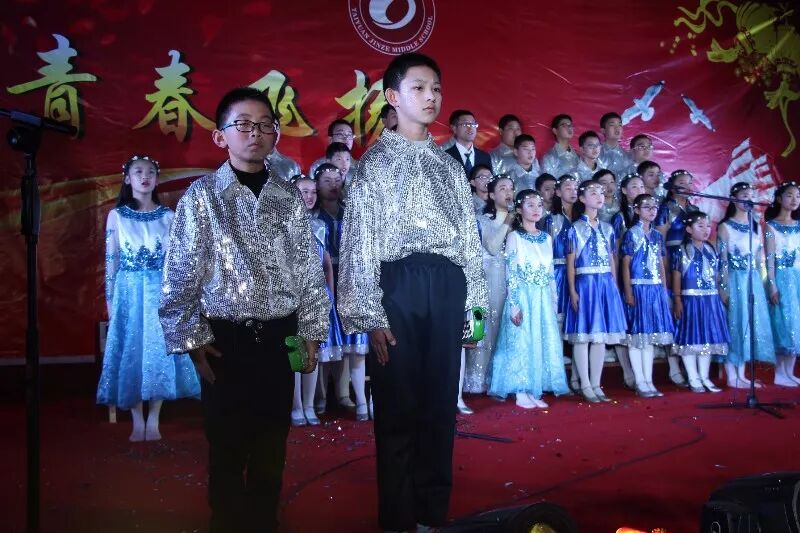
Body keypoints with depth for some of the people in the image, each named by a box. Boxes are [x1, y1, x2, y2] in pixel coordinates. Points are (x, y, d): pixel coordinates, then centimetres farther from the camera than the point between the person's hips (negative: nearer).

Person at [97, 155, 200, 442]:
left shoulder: (168, 216, 5)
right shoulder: (116, 215, 3)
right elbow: (111, 260, 3)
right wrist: (109, 299, 1)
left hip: (161, 291, 1)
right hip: (128, 291, 0)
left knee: (160, 352, 0)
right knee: (131, 353, 2)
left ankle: (153, 421, 11)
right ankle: (137, 422, 12)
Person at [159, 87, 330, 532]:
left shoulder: (290, 197, 5)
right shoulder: (202, 196, -3)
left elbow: (310, 270, 7)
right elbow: (181, 275, -3)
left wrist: (312, 332, 5)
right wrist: (192, 338, -7)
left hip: (280, 337, 3)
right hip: (226, 340, -2)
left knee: (272, 444, 11)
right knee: (228, 446, 6)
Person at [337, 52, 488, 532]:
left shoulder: (450, 165, 16)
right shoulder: (376, 161, 3)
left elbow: (470, 235, 15)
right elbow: (361, 241, -3)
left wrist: (475, 302, 9)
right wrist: (369, 314, -10)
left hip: (447, 285, 4)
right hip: (398, 284, -4)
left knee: (442, 401, 9)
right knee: (398, 404, 2)